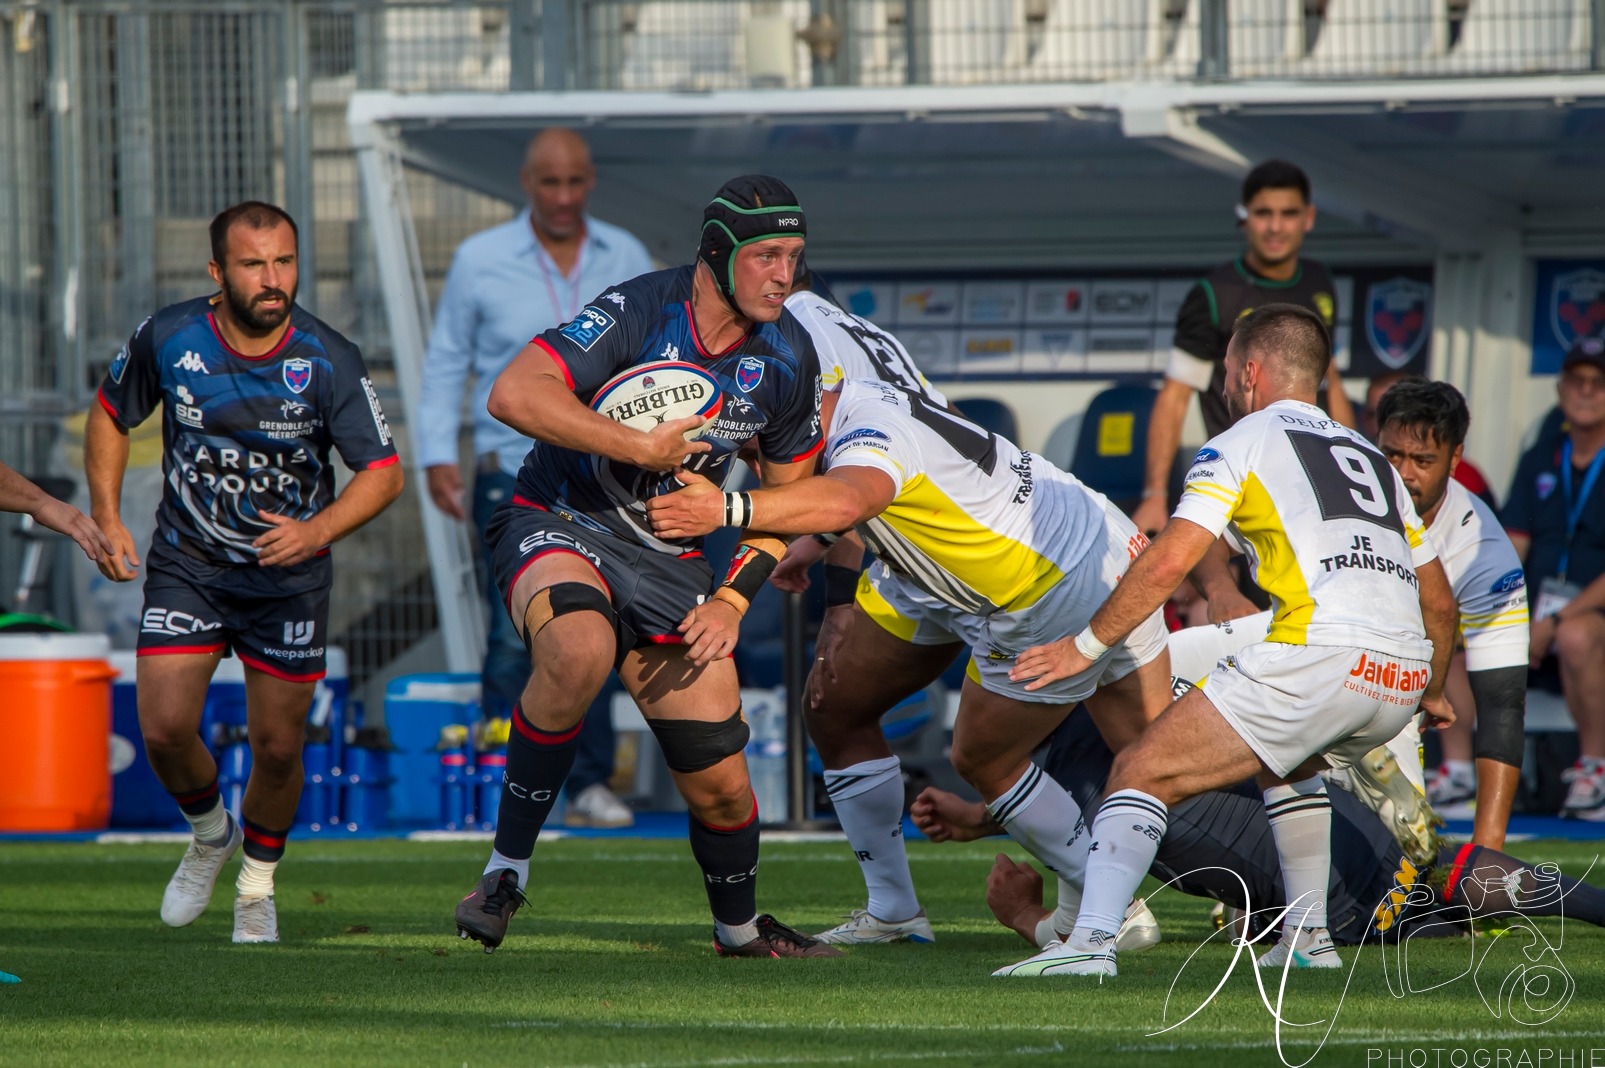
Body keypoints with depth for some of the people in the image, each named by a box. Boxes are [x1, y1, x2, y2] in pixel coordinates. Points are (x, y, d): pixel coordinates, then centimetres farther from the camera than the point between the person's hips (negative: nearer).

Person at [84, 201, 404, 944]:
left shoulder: (330, 362, -17)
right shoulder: (167, 339, -13)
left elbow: (384, 472, -13)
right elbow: (110, 414, 7)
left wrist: (316, 531, -30)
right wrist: (106, 518, 0)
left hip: (290, 577, -1)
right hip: (185, 568, 1)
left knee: (278, 747, -1)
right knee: (165, 729, -12)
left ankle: (257, 887, 27)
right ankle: (210, 834, 21)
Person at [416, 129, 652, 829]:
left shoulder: (627, 260, 8)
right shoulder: (479, 261, 3)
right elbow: (445, 364, 8)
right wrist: (437, 455, -1)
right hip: (512, 473, -2)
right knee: (514, 639, -8)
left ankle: (589, 785, 6)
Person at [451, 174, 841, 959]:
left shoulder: (788, 358, -2)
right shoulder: (639, 313, -19)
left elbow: (788, 494, 12)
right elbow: (513, 395, -30)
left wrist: (733, 600, -2)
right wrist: (641, 447, -27)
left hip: (666, 557, 5)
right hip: (558, 525, -5)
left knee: (720, 782, 0)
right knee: (581, 651, -40)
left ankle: (739, 927, 33)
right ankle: (506, 867, -24)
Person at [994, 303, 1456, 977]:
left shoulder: (1243, 443, 9)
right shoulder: (1372, 458, 28)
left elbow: (1168, 564, -4)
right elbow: (1438, 603, 30)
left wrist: (1086, 646, 5)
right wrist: (1432, 692, 47)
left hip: (1317, 656, -7)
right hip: (1400, 676, 7)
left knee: (1142, 774, -3)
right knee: (1285, 762, 37)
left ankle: (1092, 941, -22)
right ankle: (1308, 938, 32)